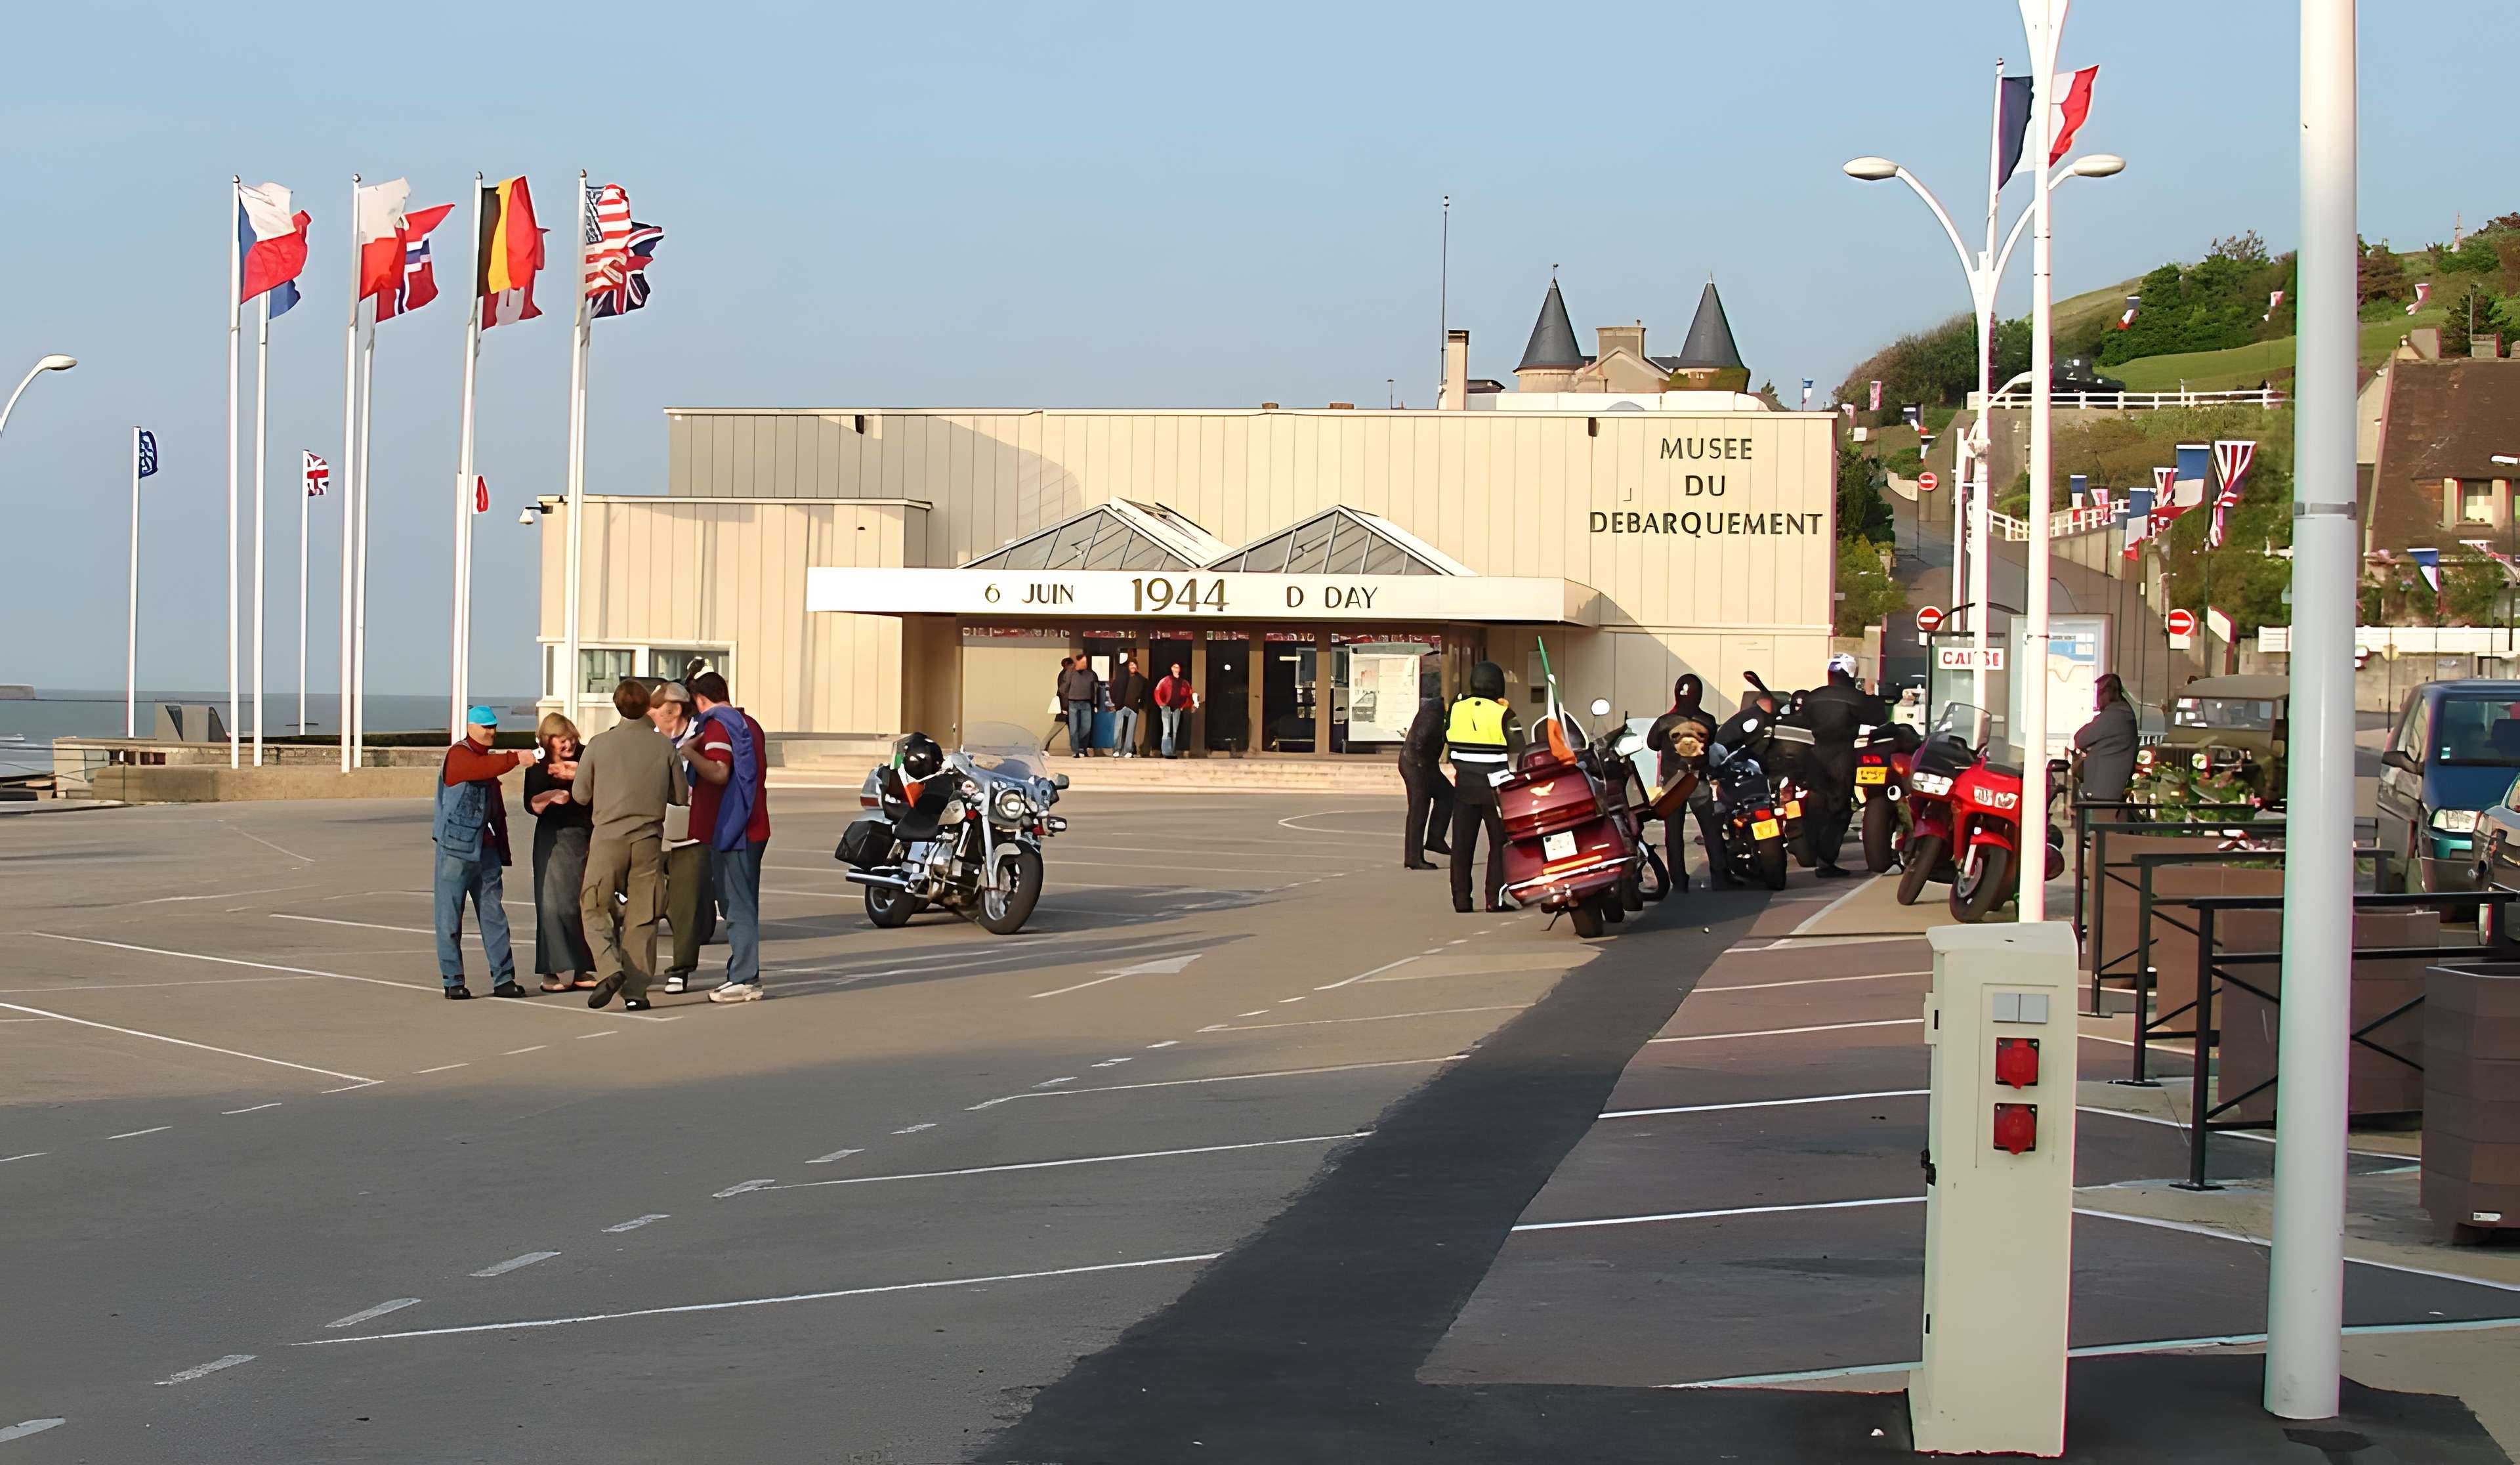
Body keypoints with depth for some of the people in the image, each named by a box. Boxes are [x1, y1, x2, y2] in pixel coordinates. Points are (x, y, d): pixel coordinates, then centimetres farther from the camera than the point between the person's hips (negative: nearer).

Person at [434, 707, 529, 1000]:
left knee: (493, 914, 3)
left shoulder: (488, 760, 18)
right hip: (455, 848, -7)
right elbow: (482, 769, -30)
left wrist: (503, 851, 17)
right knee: (450, 917, -1)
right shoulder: (459, 755, -6)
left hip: (485, 849, 7)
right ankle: (453, 981, 4)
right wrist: (516, 759, -39)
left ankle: (503, 978, 2)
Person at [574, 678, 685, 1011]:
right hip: (648, 839, 1)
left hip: (608, 836, -1)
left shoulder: (599, 744, -4)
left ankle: (609, 968, -11)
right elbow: (679, 796, 6)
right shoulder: (664, 746, -1)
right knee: (641, 917, 7)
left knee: (594, 909, 11)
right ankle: (636, 991, 6)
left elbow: (581, 794, 3)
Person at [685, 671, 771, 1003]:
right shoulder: (749, 723, 17)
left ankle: (745, 980, -10)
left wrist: (690, 753, -12)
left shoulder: (717, 725, -12)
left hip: (729, 828, -9)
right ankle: (742, 973, 18)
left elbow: (719, 772, -24)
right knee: (744, 904, 13)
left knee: (738, 906, -9)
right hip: (753, 827, 9)